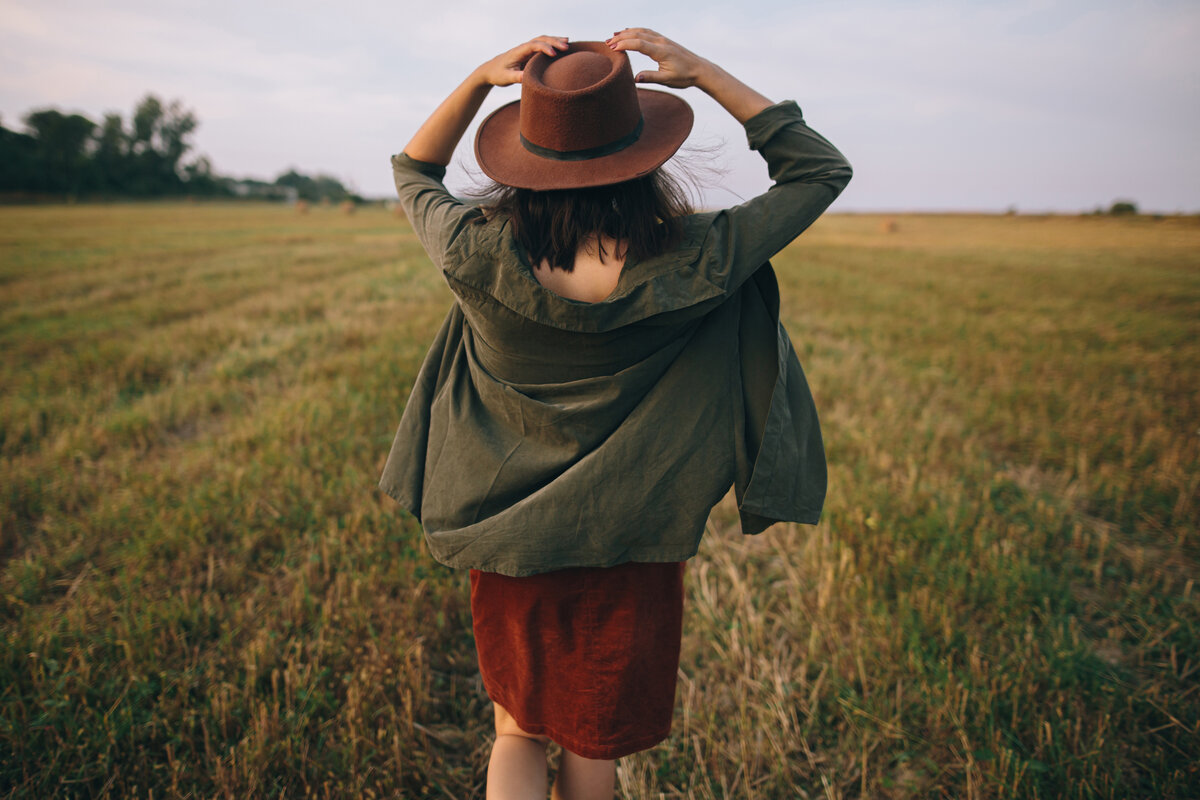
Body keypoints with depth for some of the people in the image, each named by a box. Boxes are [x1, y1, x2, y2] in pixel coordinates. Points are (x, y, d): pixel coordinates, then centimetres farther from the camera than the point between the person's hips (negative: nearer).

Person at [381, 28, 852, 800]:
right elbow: (821, 169, -8)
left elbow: (413, 174, 4)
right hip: (628, 554, -1)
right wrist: (701, 72, -13)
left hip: (509, 544, 1)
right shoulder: (690, 269, -24)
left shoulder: (480, 258, -21)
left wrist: (479, 79, -10)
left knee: (520, 732, 26)